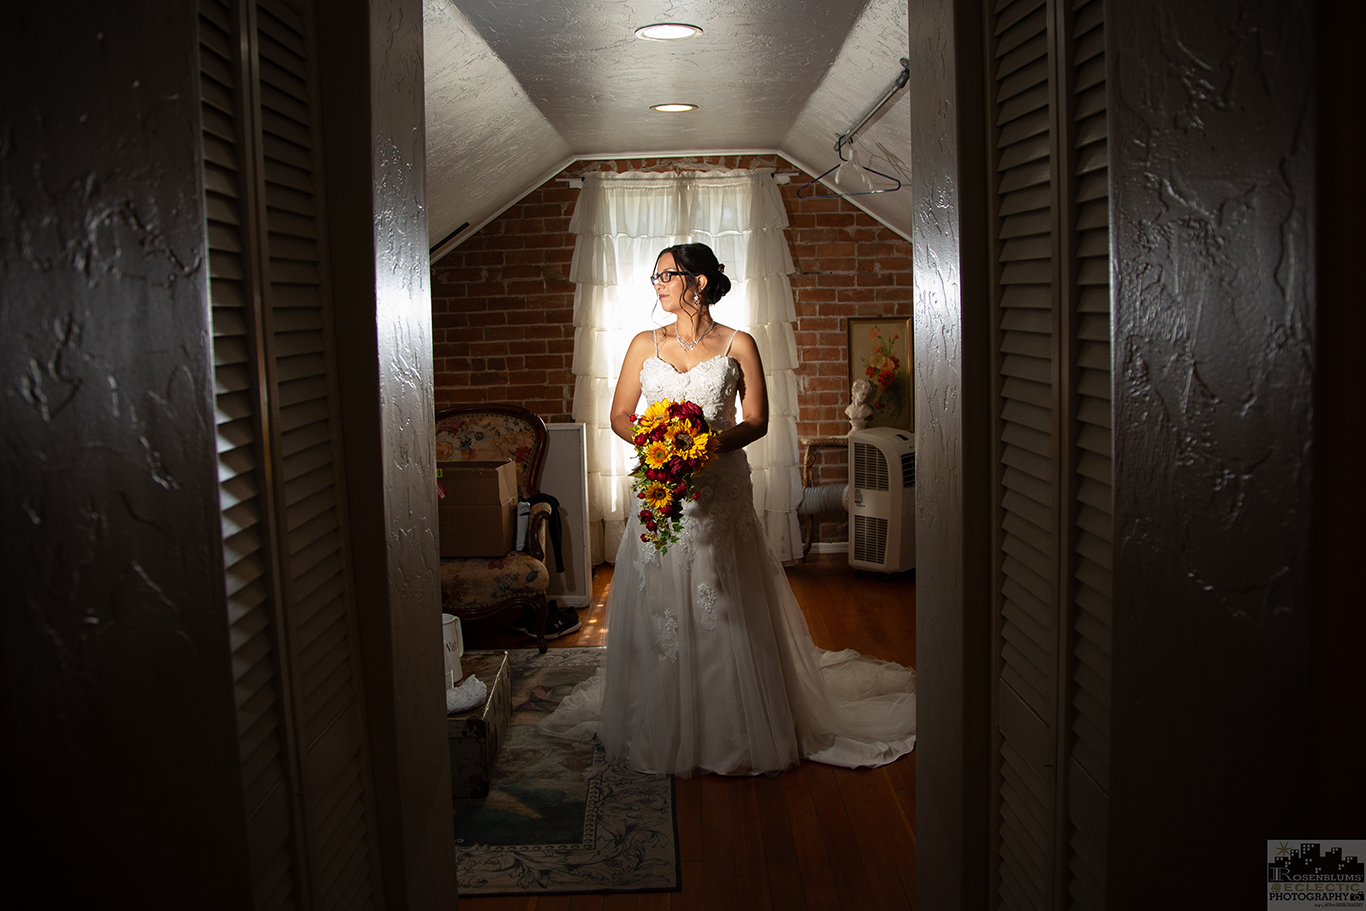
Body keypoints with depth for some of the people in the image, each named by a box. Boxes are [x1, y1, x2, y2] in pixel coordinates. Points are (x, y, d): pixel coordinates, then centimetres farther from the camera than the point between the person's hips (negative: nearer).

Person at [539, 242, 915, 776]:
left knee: (725, 609, 0)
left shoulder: (738, 345, 1)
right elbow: (620, 416, 9)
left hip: (721, 487, -2)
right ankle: (662, 729, 18)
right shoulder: (645, 345, 9)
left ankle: (736, 732, 14)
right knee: (658, 608, 4)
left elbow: (756, 420, -1)